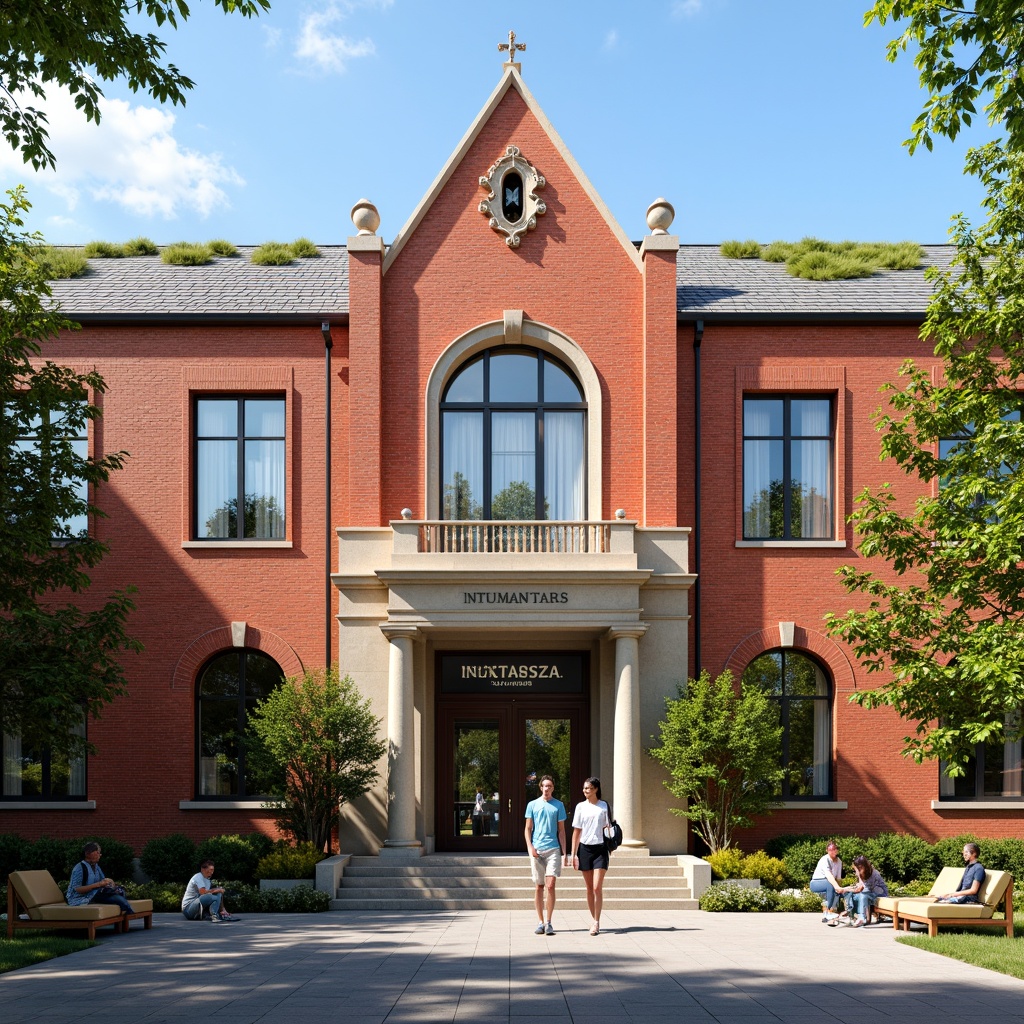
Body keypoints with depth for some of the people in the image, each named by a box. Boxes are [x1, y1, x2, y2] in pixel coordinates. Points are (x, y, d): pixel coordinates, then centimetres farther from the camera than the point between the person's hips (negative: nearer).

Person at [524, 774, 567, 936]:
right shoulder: (532, 805, 8)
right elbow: (528, 828, 8)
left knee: (550, 885, -10)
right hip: (536, 850, 1)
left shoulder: (558, 805, 8)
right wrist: (530, 847, -6)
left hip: (553, 849, -1)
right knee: (539, 886, 5)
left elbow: (561, 830, 9)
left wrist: (564, 851, 4)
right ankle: (540, 922, 12)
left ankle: (548, 922, -5)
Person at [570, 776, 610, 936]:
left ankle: (596, 922, -5)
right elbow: (576, 832, 6)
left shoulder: (604, 806, 3)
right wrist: (574, 854, 2)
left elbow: (607, 828, 6)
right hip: (584, 849, 2)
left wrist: (610, 848, -3)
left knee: (597, 887, -10)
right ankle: (595, 921, 17)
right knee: (589, 888, 7)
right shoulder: (580, 807, 5)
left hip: (600, 849, -2)